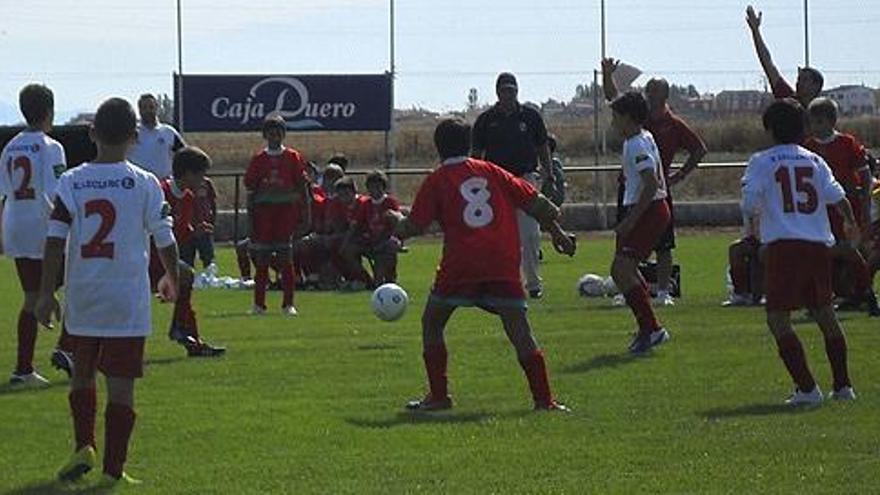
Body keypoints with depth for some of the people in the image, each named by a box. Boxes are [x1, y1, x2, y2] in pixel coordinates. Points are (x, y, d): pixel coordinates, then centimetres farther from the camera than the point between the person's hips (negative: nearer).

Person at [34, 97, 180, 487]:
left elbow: (55, 239, -7)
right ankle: (113, 470, 0)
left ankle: (84, 447, 8)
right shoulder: (145, 184, -5)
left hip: (81, 298, 2)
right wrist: (172, 279, 18)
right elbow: (164, 239, -1)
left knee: (82, 374, 21)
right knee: (121, 385, 1)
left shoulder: (71, 182, -2)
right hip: (127, 301, -2)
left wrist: (47, 293, -3)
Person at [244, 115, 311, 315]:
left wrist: (306, 216, 0)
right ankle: (259, 304, 7)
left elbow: (303, 188, 5)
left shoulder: (293, 158, 4)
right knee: (262, 258, 2)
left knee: (285, 257, -4)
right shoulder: (258, 160, 6)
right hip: (263, 211, 1)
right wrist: (250, 219, 3)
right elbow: (251, 191, 7)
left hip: (286, 210, -1)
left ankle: (288, 304, 0)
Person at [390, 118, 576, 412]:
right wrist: (556, 232, 24)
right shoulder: (491, 172, 16)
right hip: (504, 263, 2)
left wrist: (396, 219, 25)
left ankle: (438, 396, 11)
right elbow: (534, 202, 13)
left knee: (432, 324, 16)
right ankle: (544, 399, -6)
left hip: (460, 266, -2)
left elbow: (413, 227, 4)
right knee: (519, 330, 2)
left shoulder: (437, 181, 8)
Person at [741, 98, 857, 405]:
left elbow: (749, 206, -7)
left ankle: (807, 388, -14)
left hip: (784, 245, -5)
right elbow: (835, 195, 0)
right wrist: (850, 222, 17)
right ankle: (843, 385, 21)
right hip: (819, 244, 5)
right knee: (824, 312, 17)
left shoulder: (762, 162, 0)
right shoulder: (814, 161, 9)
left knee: (778, 317, -3)